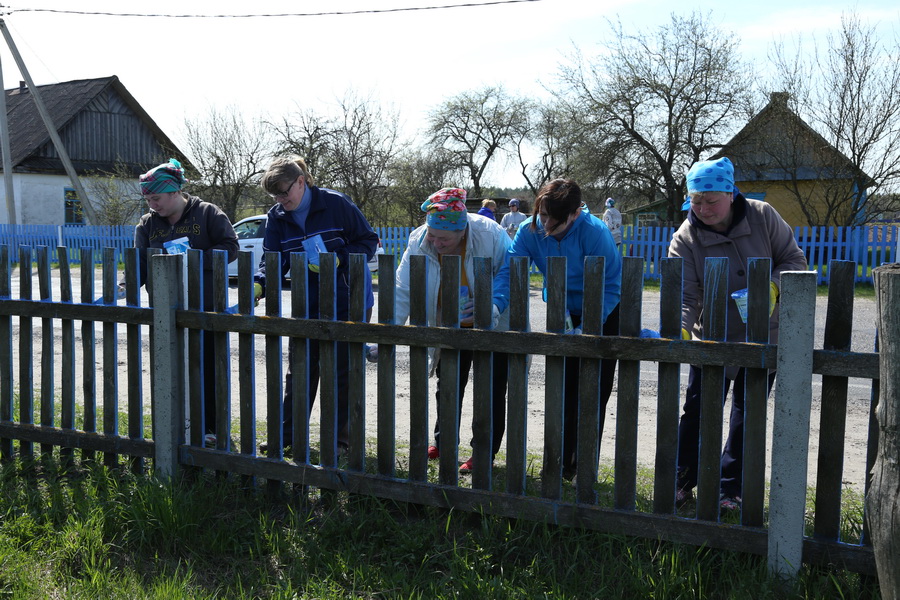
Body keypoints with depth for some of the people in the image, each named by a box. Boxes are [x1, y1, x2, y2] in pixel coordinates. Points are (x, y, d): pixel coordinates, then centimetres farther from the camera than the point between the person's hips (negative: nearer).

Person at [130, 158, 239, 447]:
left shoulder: (208, 214, -3)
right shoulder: (148, 223, 10)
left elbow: (230, 247, -9)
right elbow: (140, 261, 3)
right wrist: (127, 285, -16)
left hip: (206, 307, -4)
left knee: (207, 367, 4)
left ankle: (209, 426, 16)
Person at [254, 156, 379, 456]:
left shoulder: (337, 204, -13)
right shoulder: (278, 217, 1)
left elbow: (368, 241, -9)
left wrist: (337, 259, -24)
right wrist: (259, 284, -23)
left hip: (347, 304, -4)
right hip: (306, 306, 5)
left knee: (342, 372, 5)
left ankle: (341, 438, 17)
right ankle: (288, 434, 22)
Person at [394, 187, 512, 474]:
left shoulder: (491, 235, -30)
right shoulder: (419, 241, -21)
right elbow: (402, 292, -19)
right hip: (449, 329, 3)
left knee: (491, 391, 5)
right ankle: (441, 442, 36)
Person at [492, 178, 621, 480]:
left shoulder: (594, 232, -31)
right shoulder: (530, 230, -18)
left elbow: (612, 285, -27)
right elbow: (509, 270, -23)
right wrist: (495, 306, -43)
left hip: (604, 316, -4)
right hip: (565, 316, 5)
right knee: (565, 391, 11)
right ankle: (564, 463, 24)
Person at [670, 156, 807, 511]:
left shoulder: (762, 217, -12)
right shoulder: (685, 239, -15)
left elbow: (795, 259, -4)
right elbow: (684, 295, -21)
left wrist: (773, 286, -24)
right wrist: (680, 329, -40)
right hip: (712, 340, -1)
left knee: (747, 415, 10)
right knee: (697, 411, 2)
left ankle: (731, 487, 23)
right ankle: (683, 482, 19)